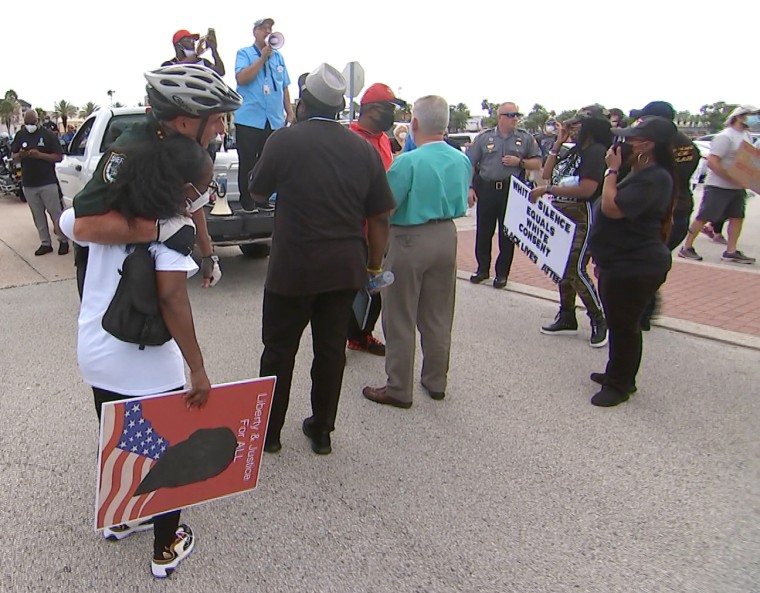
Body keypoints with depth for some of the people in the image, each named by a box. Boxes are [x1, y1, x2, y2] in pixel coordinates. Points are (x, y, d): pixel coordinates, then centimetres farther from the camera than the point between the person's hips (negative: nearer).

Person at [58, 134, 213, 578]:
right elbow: (172, 299, -28)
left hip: (96, 355, 7)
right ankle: (167, 548, 29)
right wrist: (199, 370, -25)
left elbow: (67, 222, 20)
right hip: (148, 366, -7)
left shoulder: (110, 209, 1)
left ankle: (120, 518, 48)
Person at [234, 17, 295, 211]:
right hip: (249, 120, -4)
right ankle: (247, 201, 8)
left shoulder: (278, 56, 16)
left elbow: (284, 87, 20)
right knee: (247, 163, 1)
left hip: (274, 120, 4)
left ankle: (263, 199, 17)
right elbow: (242, 78, -14)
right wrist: (263, 57, -11)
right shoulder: (244, 53, 3)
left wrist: (290, 112, 14)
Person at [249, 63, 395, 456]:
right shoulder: (364, 149, 3)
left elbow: (257, 190, 7)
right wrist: (374, 264, 13)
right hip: (346, 269, 4)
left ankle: (268, 431, 22)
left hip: (293, 267, -3)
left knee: (279, 350, 10)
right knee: (331, 348, 13)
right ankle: (321, 430, 25)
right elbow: (379, 217, 4)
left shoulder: (285, 141, -8)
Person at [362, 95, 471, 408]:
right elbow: (461, 205, 11)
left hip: (410, 240, -6)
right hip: (446, 236, 7)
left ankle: (399, 389, 14)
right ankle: (436, 382, 30)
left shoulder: (408, 162, -19)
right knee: (438, 317, 17)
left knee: (401, 319, 5)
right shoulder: (462, 160, 1)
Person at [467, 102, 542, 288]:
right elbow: (470, 164, 4)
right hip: (486, 189, 0)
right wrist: (470, 187, -6)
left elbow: (537, 163, 9)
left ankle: (502, 273, 16)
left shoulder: (526, 138, 7)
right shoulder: (484, 137, 5)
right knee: (483, 232, 6)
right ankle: (482, 269, 21)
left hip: (512, 191, 0)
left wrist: (520, 162, -8)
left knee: (507, 234, 5)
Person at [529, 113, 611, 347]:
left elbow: (587, 189, -23)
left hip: (582, 217, -9)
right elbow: (547, 174, 13)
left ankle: (599, 321, 5)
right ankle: (567, 318, 23)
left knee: (576, 270, -11)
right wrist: (557, 144, 7)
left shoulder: (596, 151, -12)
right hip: (562, 216, 9)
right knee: (563, 269, 12)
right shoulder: (573, 152, 16)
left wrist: (547, 190, -20)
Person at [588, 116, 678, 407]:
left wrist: (612, 170, -19)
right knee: (619, 323, 20)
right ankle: (618, 375, 35)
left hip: (636, 268, -11)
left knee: (623, 325, 1)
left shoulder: (654, 179, -21)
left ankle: (619, 385, 15)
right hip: (620, 263, 11)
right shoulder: (640, 174, 14)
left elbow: (612, 208, -30)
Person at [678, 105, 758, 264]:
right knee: (704, 217, -4)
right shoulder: (725, 137, -15)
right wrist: (733, 179, -24)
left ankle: (731, 252, 12)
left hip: (738, 187, 9)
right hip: (719, 186, -9)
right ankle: (686, 248, 5)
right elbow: (712, 162, -22)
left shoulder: (747, 136, 12)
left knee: (737, 217, 7)